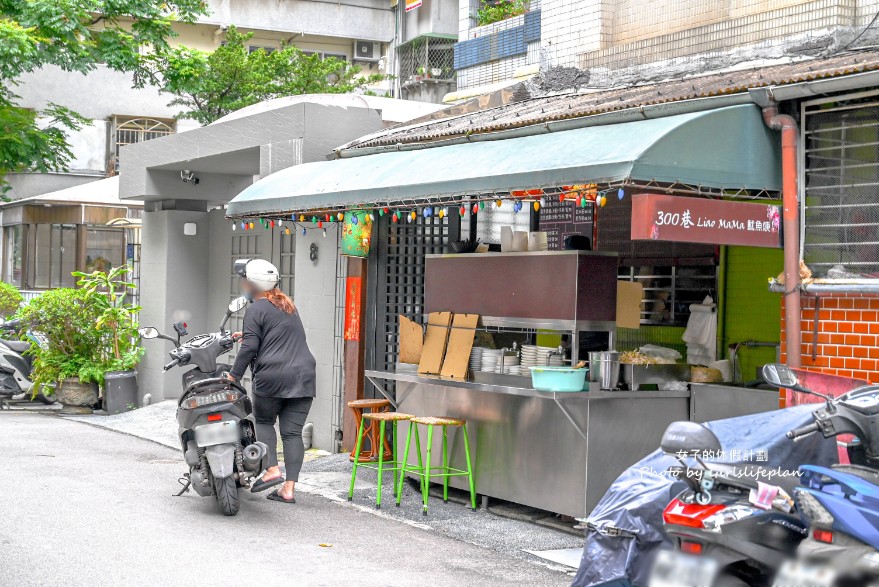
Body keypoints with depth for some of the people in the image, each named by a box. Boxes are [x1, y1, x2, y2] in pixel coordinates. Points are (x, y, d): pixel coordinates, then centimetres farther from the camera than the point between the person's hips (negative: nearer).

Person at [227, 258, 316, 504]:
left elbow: (250, 348, -10)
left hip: (273, 377, -6)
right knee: (292, 432, 5)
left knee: (263, 421, 16)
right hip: (303, 376, 6)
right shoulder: (287, 305, 20)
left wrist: (234, 376, -5)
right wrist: (249, 334, 39)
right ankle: (288, 488, 3)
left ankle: (272, 470, 1)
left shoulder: (256, 309, -4)